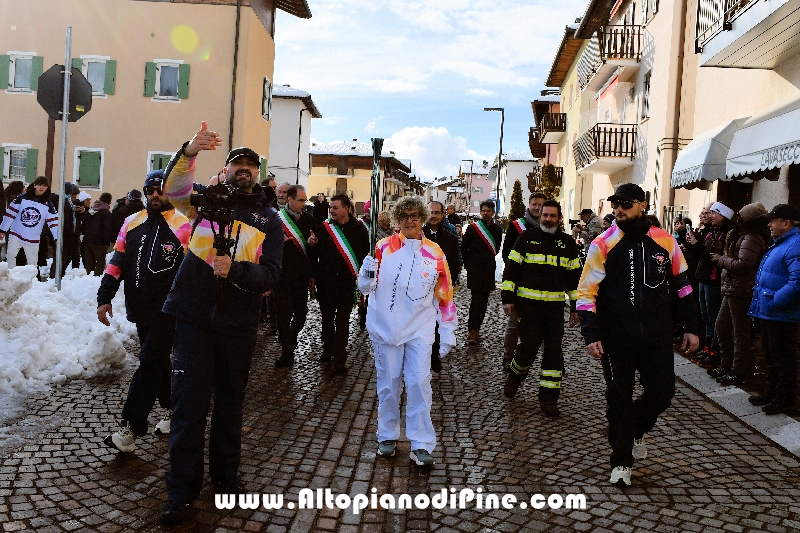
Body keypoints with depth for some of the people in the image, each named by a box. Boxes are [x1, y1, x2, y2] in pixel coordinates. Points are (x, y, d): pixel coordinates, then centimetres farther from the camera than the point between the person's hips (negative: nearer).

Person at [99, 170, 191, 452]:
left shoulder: (184, 226, -9)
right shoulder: (132, 223, 10)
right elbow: (117, 262, 11)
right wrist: (104, 298, 5)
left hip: (167, 311, -6)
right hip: (140, 308, 7)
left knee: (149, 363, -7)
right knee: (157, 361, 16)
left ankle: (130, 428, -3)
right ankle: (173, 408, 33)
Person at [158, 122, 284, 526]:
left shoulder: (269, 220, 6)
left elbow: (270, 274, -5)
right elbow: (172, 189, -15)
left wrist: (235, 269, -24)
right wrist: (189, 152, -32)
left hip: (238, 325, 2)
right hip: (194, 317, -1)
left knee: (230, 403, 15)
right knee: (189, 403, -1)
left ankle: (226, 475, 32)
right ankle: (181, 489, 12)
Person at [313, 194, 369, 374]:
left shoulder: (359, 229, -3)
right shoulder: (325, 227, 2)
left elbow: (365, 254, 1)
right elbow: (317, 252, 4)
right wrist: (314, 275, 1)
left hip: (347, 282, -2)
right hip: (326, 281, 2)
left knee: (342, 321, 1)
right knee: (327, 318, 14)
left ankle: (339, 359, 6)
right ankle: (328, 350, 32)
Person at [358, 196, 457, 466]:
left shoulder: (435, 253, 2)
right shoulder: (383, 247, -1)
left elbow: (444, 295, 7)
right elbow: (366, 287, 1)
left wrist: (448, 332, 6)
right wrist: (367, 274, -21)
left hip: (419, 330, 0)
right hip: (385, 327, 0)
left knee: (419, 383, -4)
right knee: (388, 383, 9)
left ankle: (421, 444, 6)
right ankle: (387, 436, 26)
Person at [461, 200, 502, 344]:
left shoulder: (497, 230, 9)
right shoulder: (472, 228, -2)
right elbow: (464, 247, 2)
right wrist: (468, 264, 2)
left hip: (489, 269, 5)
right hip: (474, 270, -4)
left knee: (483, 301, 6)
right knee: (477, 299, -13)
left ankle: (476, 329, 15)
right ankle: (471, 331, -12)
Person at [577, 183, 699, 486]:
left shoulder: (665, 241, 3)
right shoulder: (603, 245, -6)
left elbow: (681, 284, 13)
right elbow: (586, 292, -6)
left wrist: (691, 327, 12)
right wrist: (591, 334, -13)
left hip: (657, 334, 3)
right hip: (616, 336, -2)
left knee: (662, 391, 6)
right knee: (619, 397, 4)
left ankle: (637, 429, 38)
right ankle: (621, 461, 19)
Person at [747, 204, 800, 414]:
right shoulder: (781, 243, 13)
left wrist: (774, 301, -25)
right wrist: (764, 303, 15)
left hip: (781, 315, -10)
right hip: (769, 312, 10)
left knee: (782, 358, 2)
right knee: (772, 355, 20)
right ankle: (772, 391, 33)